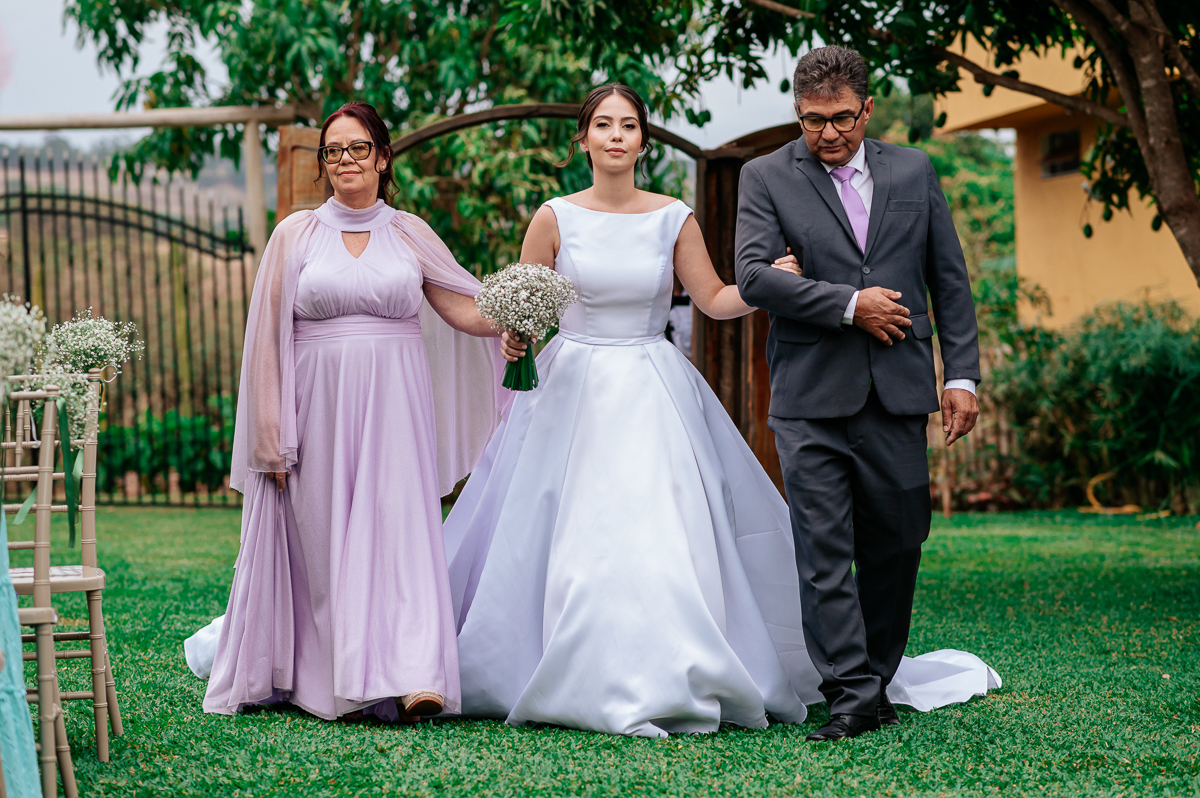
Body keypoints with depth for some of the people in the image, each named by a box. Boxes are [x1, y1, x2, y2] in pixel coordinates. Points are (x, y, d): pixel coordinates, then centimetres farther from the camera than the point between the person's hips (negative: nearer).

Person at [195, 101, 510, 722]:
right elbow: (268, 338, 3)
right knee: (321, 541, 1)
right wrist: (274, 436, -2)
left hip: (394, 407, 0)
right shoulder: (296, 234, 6)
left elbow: (465, 308, 5)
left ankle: (407, 676, -14)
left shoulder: (410, 234, 9)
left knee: (399, 530, -8)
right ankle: (320, 677, 10)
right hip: (319, 407, 0)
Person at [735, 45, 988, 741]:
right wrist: (849, 304, -12)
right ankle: (852, 697, -3)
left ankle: (878, 678, 22)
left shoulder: (914, 171, 11)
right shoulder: (767, 177, 3)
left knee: (896, 545, 7)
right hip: (812, 401, -2)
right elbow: (753, 275, -8)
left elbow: (950, 280, 13)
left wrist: (963, 374, 6)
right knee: (825, 552, -6)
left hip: (897, 394, 2)